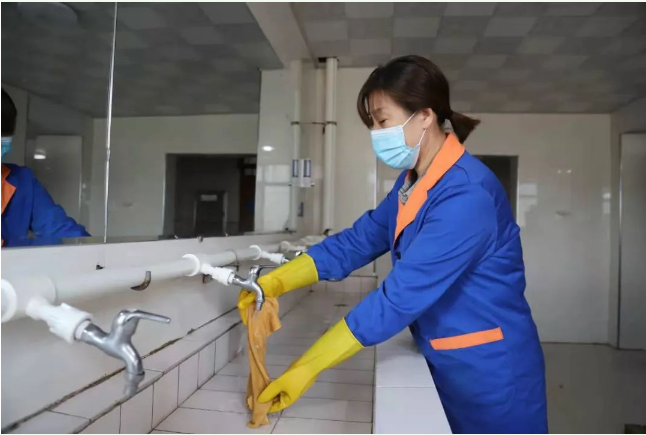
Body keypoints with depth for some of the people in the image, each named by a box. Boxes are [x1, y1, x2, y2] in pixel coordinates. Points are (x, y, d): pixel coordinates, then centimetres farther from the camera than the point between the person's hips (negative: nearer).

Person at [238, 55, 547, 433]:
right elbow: (358, 241, 1)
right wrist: (276, 282, -11)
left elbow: (401, 297, -30)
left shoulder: (466, 195, -28)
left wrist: (308, 367, -25)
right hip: (449, 364, 8)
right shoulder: (414, 181, 2)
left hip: (491, 371, -8)